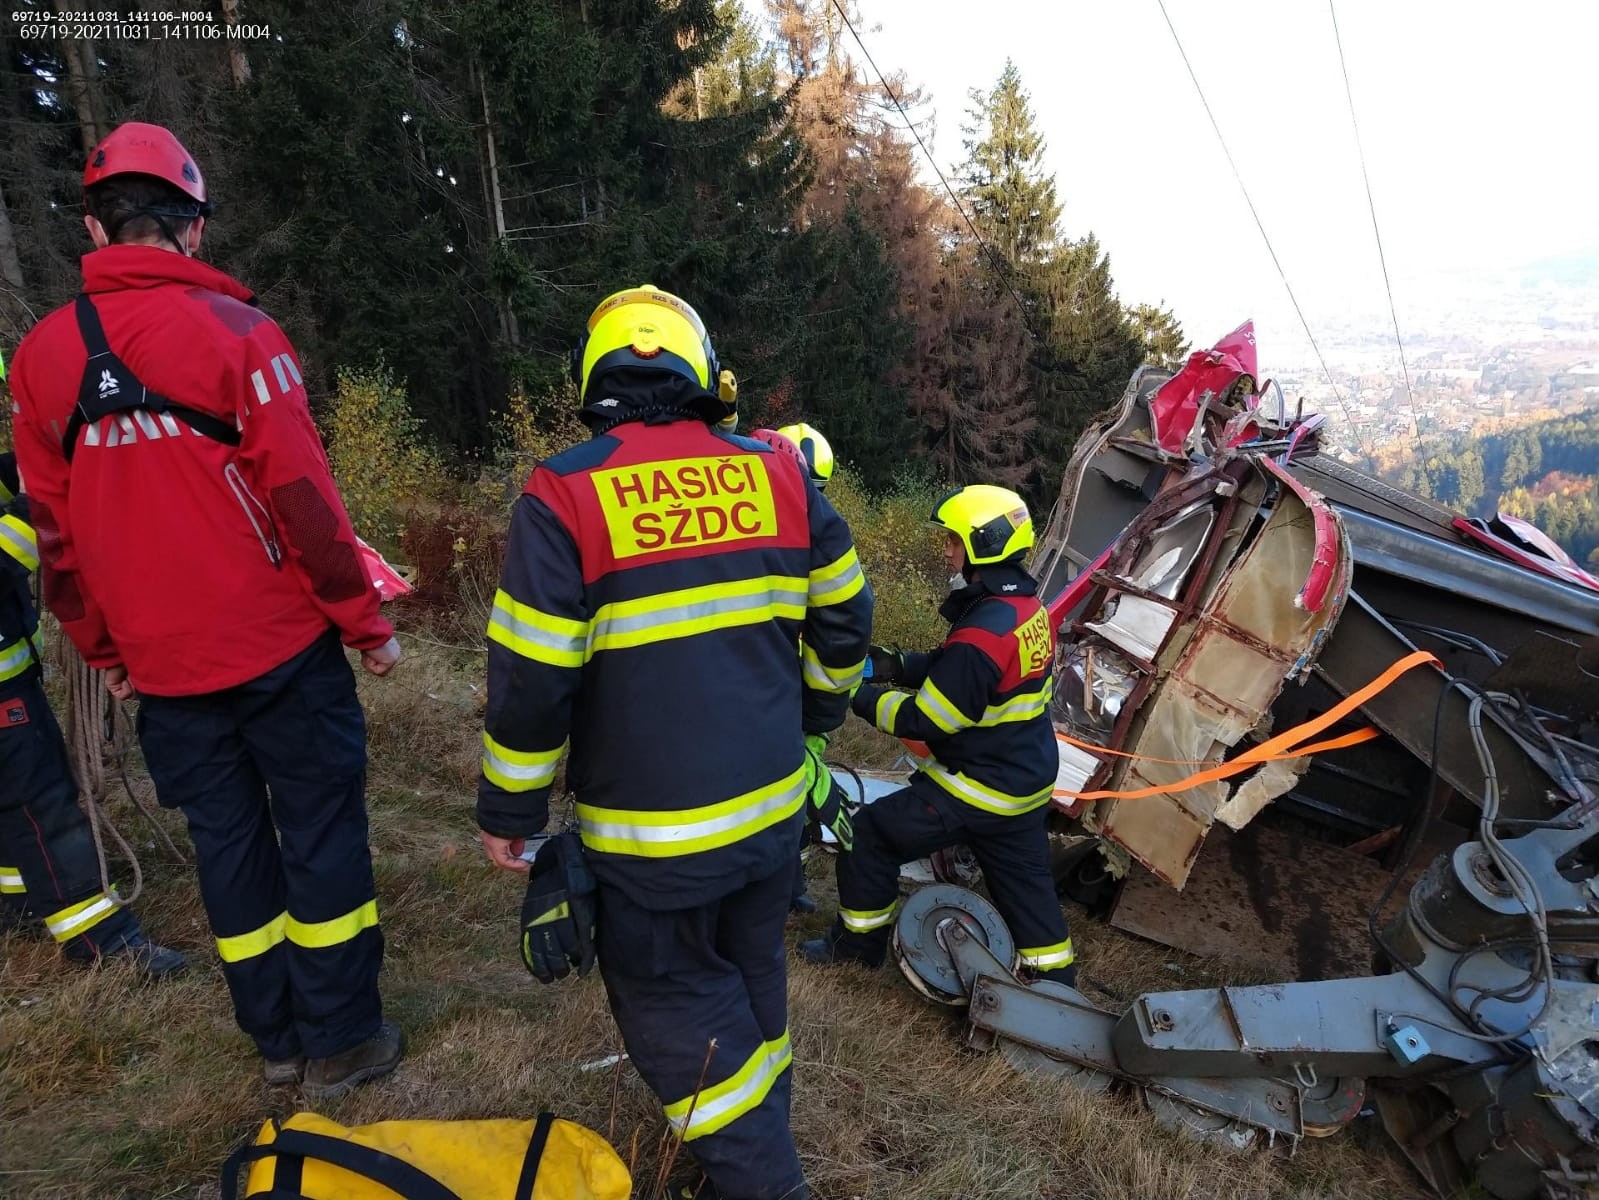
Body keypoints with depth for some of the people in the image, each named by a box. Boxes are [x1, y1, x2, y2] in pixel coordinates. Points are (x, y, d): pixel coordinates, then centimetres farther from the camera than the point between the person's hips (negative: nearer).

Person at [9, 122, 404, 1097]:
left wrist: (103, 651, 19)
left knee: (226, 838, 15)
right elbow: (303, 496, -15)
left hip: (162, 662, 5)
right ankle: (340, 1039, 18)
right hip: (278, 646, -4)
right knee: (320, 830, 7)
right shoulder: (234, 329, -11)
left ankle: (276, 1036, 29)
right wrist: (367, 622, -7)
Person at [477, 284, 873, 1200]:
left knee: (676, 997, 16)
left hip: (653, 833, -5)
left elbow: (532, 677, -15)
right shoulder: (778, 474, -2)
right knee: (752, 970, 25)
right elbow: (844, 617, 6)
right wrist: (811, 719, 22)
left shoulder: (564, 495, -14)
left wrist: (509, 811, -1)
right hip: (775, 804, 5)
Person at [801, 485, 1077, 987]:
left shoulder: (983, 632, -28)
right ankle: (1056, 980, 31)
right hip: (1027, 782, 9)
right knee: (1025, 883, 21)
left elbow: (925, 720, -22)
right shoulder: (1026, 606, 3)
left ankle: (860, 941, 23)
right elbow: (952, 670, 12)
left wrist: (860, 696, -11)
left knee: (870, 835, 5)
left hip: (977, 788, -9)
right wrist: (893, 665, 3)